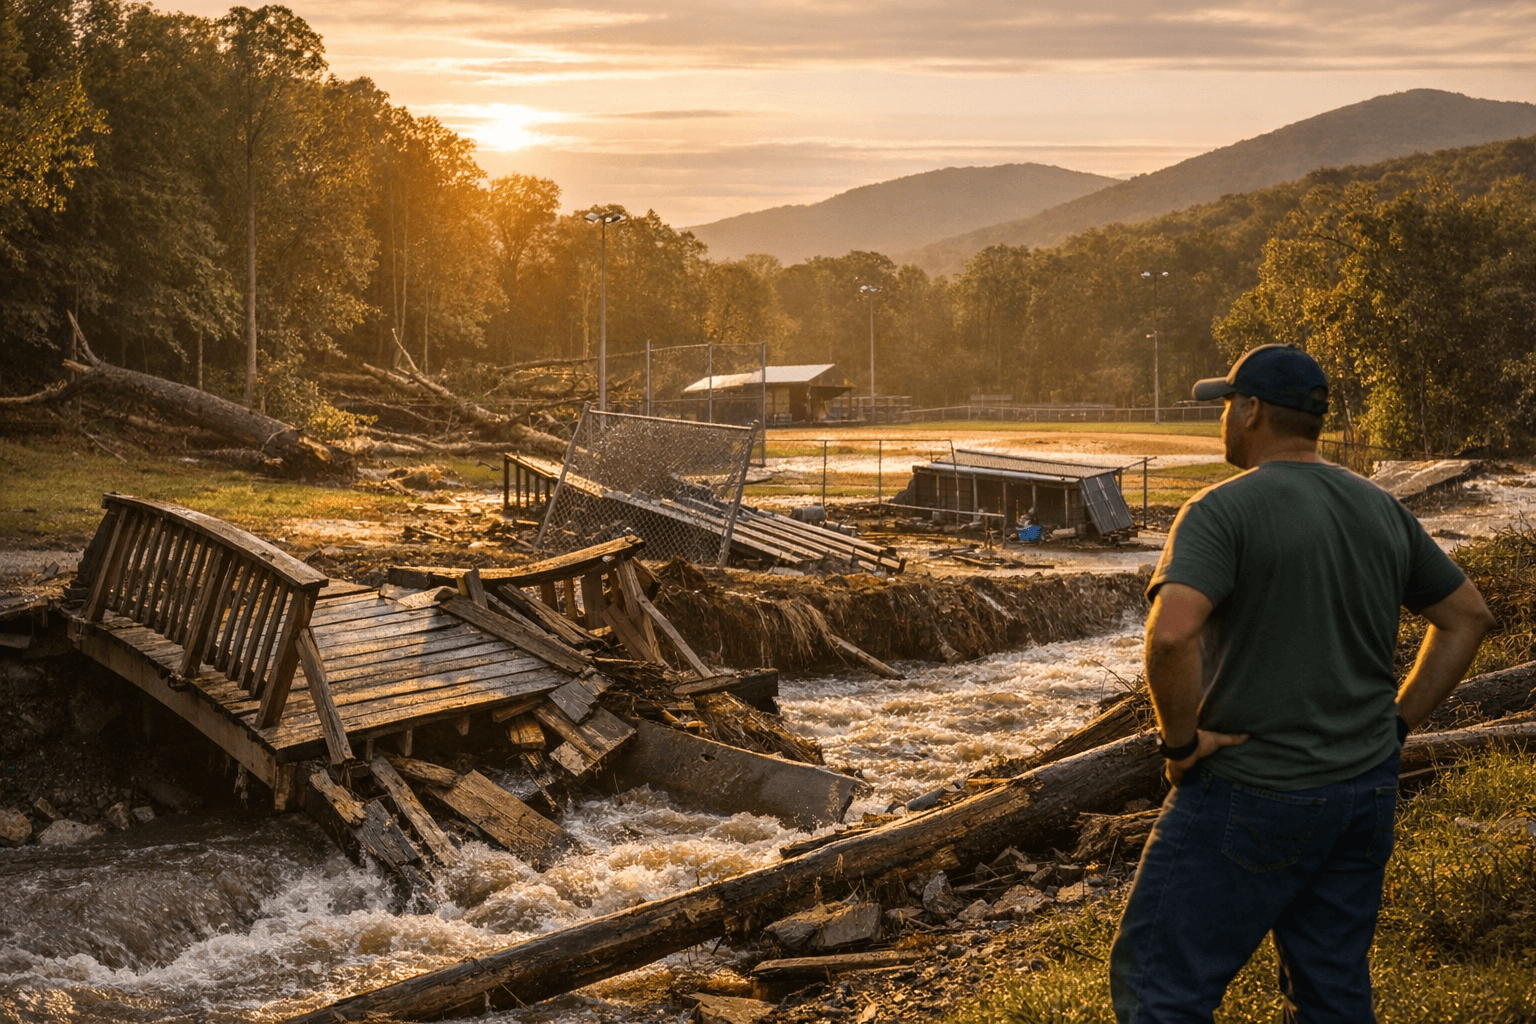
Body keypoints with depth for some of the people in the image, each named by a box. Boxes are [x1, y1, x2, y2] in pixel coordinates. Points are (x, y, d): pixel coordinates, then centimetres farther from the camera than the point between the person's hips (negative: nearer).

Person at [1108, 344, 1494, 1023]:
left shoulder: (1224, 510, -15)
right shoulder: (1381, 509, 7)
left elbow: (1171, 635, -31)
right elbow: (1468, 616, 16)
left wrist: (1180, 741, -16)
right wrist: (1397, 721, 15)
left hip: (1252, 795, -7)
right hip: (1367, 790, 7)